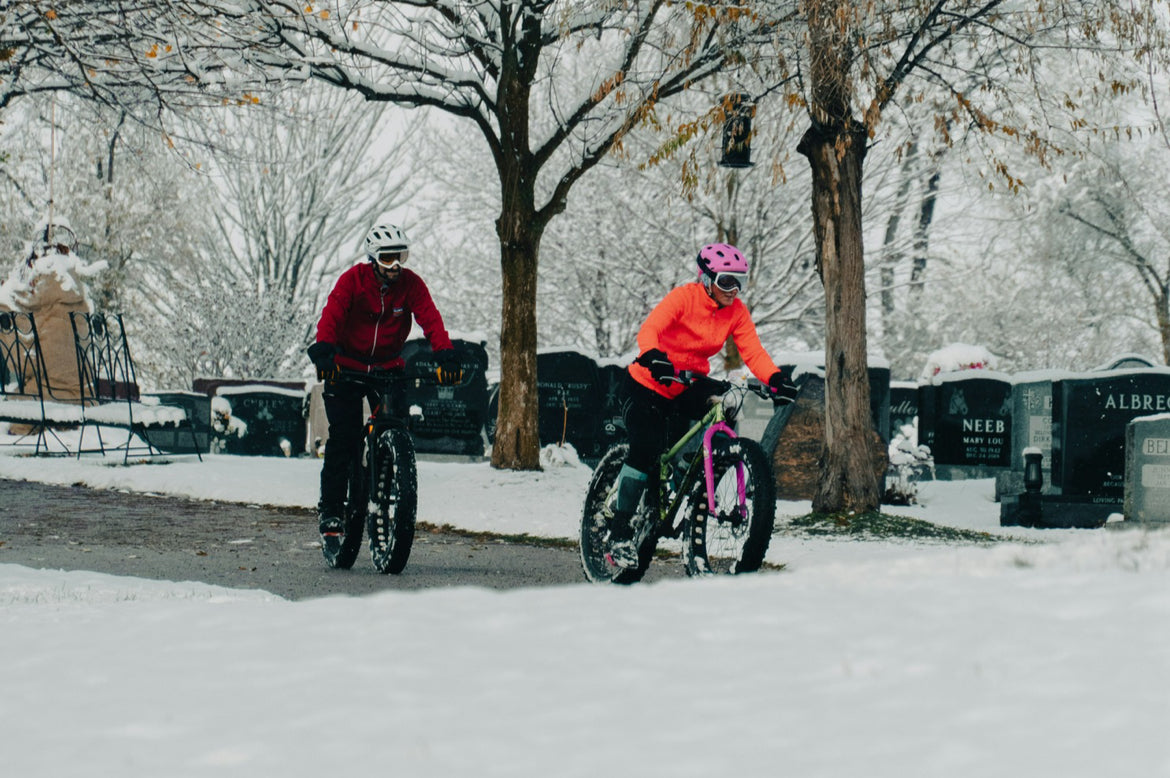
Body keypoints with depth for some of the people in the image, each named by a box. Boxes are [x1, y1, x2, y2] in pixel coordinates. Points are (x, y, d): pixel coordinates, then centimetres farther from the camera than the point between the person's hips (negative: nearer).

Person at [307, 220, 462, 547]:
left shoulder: (411, 284, -5)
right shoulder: (353, 280, -11)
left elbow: (430, 319, -16)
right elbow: (332, 314, -23)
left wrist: (446, 356, -33)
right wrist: (323, 351, -41)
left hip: (389, 368, 2)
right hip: (347, 367, -2)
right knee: (343, 439, -10)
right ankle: (330, 511, -3)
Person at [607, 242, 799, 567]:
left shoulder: (736, 312, -6)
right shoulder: (683, 297, -21)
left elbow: (753, 351, -15)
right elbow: (649, 329, -35)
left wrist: (776, 378, -34)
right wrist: (653, 357, -56)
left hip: (689, 387, 6)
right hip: (649, 384, -5)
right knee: (647, 448, -21)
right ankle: (620, 532, -14)